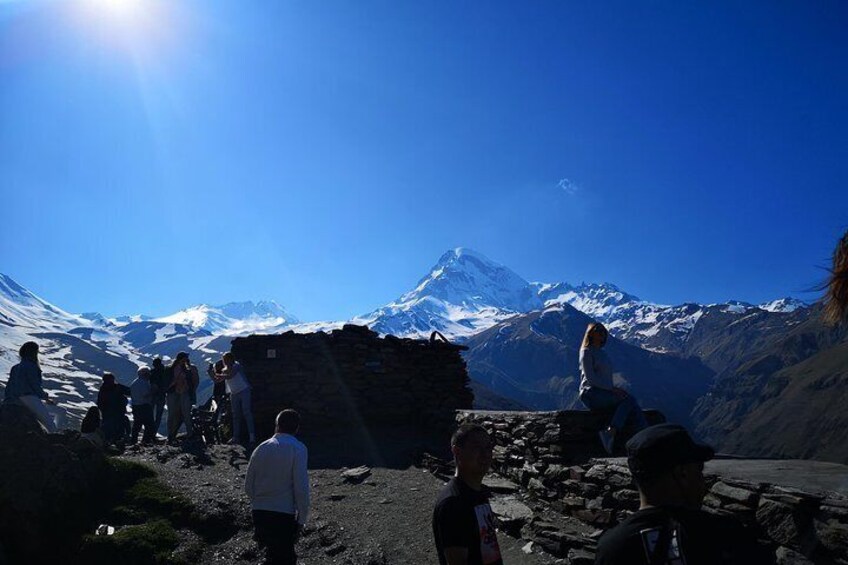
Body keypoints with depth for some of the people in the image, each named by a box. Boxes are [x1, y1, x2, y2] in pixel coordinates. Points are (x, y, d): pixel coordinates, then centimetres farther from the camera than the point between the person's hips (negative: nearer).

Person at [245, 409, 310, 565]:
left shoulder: (261, 448, 4)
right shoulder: (298, 449, -9)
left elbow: (248, 485, 8)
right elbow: (301, 488, -15)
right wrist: (302, 519, -6)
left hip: (259, 513, 5)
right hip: (284, 515, -5)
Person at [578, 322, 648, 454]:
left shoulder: (603, 353, 23)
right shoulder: (586, 352, -1)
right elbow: (590, 378, -12)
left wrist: (615, 389, 4)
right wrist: (612, 388, -18)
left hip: (605, 393, 7)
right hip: (591, 394, -7)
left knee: (632, 405, -18)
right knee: (629, 400, -23)